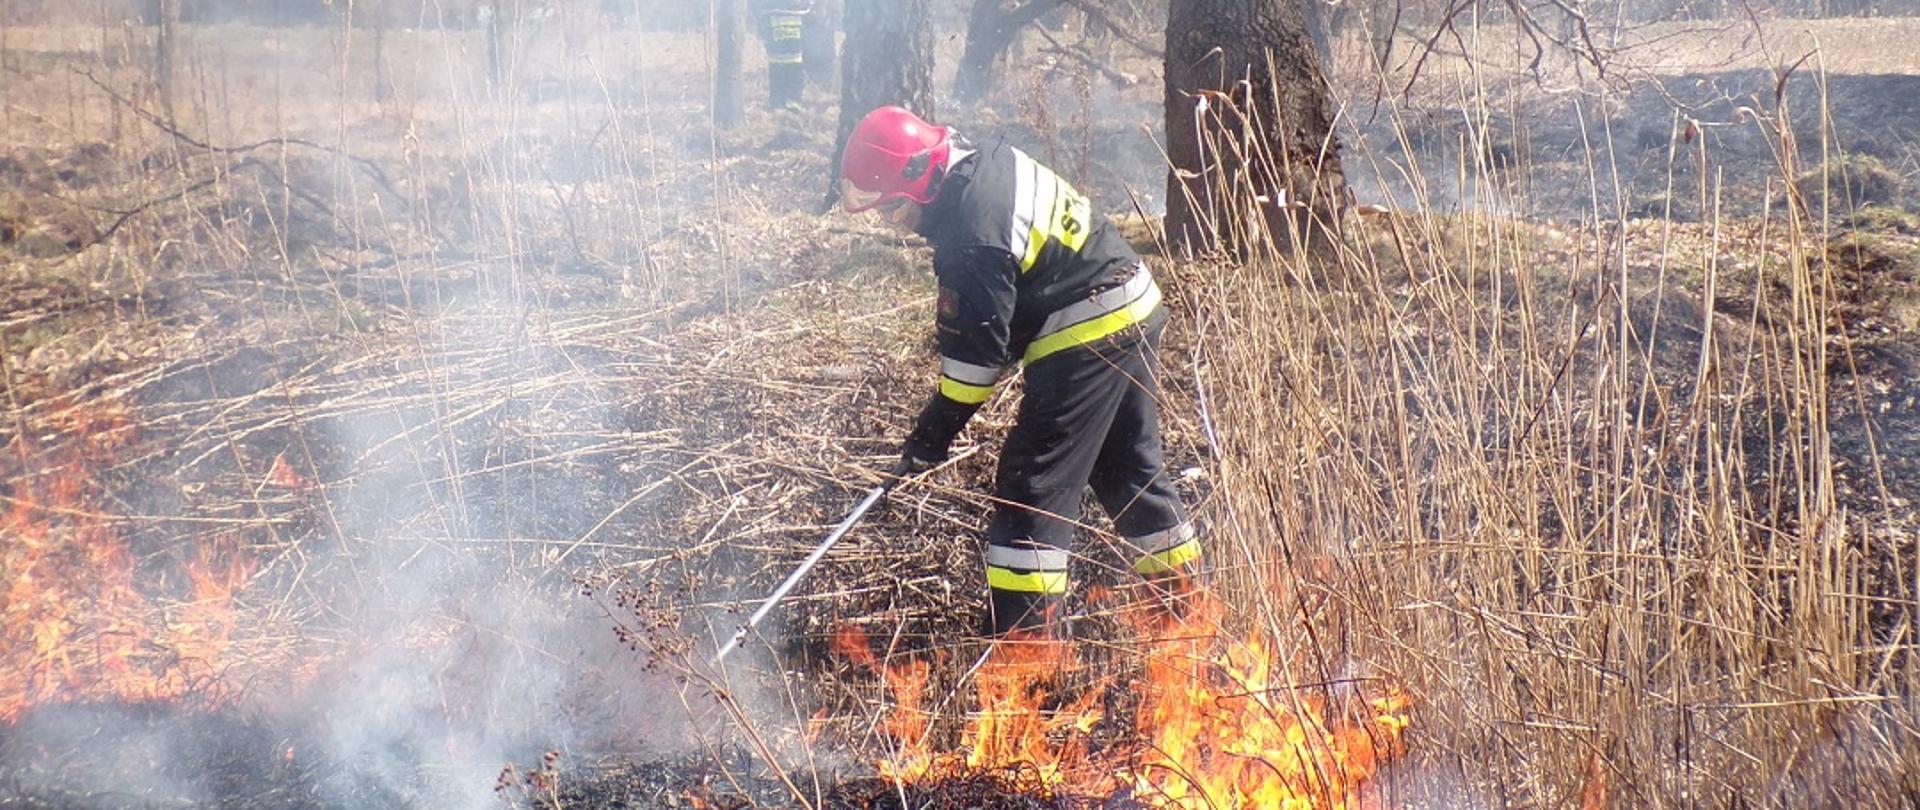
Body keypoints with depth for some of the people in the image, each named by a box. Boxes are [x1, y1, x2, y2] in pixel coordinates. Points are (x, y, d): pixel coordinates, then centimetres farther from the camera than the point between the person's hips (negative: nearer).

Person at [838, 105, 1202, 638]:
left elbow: (976, 351, -18)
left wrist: (933, 435, -9)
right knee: (1131, 469, 21)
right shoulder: (986, 162, 4)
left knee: (1032, 488, -6)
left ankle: (1024, 639, -6)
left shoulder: (971, 238, -24)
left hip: (1085, 341, -10)